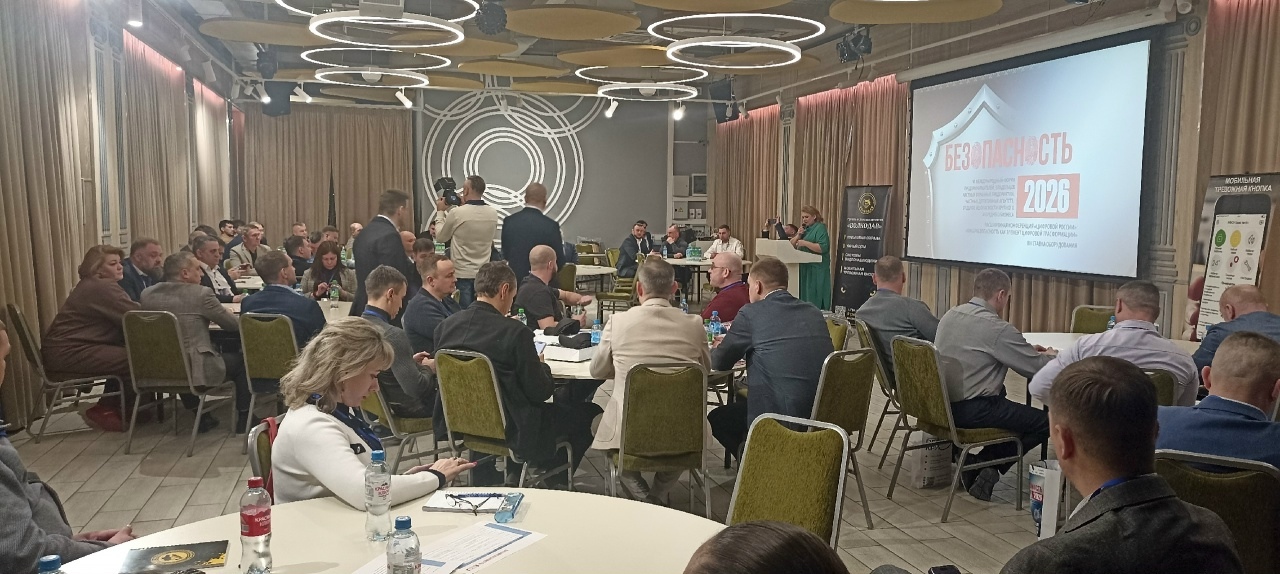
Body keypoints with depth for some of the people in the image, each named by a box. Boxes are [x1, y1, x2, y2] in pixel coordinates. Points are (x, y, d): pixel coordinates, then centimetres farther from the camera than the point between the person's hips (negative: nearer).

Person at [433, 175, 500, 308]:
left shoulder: (456, 213, -16)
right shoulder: (493, 213, -2)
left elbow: (440, 237, 0)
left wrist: (440, 211, 12)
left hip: (462, 274, -4)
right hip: (483, 273, 4)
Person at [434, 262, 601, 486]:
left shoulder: (444, 326, -6)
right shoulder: (515, 333, -23)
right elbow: (540, 392, -16)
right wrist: (542, 366, 6)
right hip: (512, 429, -7)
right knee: (584, 413, 13)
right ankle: (557, 483, 30)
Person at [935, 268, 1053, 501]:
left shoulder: (950, 315, 9)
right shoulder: (997, 328, -16)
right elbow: (1039, 369, -10)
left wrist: (1029, 350, 22)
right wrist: (1048, 356, 14)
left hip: (941, 404, 9)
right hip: (969, 410, -9)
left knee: (1000, 394, 33)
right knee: (1045, 422, 1)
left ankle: (978, 464, 20)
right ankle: (984, 465, 4)